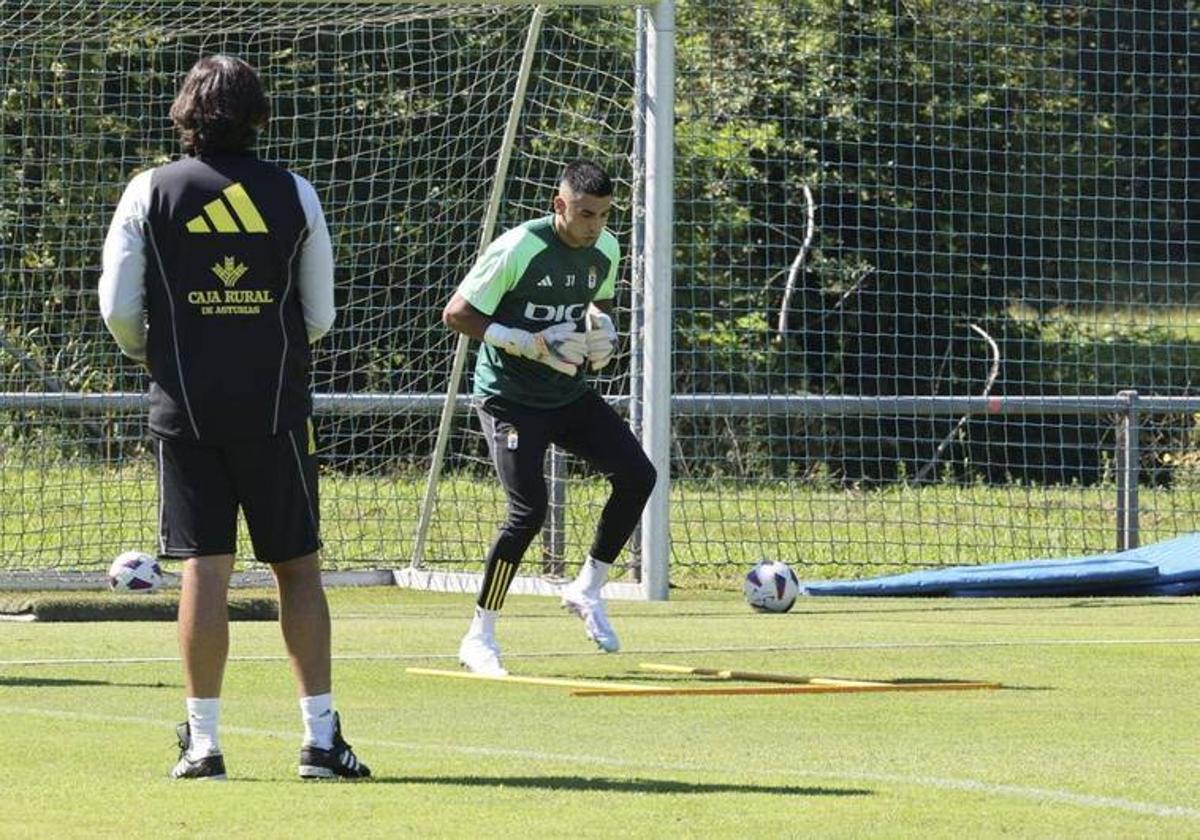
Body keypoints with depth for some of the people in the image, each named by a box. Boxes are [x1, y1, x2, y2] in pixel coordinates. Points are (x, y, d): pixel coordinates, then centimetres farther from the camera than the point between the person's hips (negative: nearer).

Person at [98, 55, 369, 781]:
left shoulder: (150, 192, -1)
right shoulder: (294, 195, 2)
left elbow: (119, 309, -1)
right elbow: (320, 315, 6)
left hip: (186, 405, 0)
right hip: (276, 406, 0)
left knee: (204, 568, 0)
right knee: (298, 566, 6)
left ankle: (203, 741, -1)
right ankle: (321, 738, 4)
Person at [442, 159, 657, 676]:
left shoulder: (606, 250, 2)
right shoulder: (518, 249, -19)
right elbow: (456, 314, -16)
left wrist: (604, 332, -1)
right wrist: (531, 344, -23)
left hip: (570, 395, 7)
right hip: (510, 396, -7)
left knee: (637, 474, -6)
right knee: (529, 508, -18)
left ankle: (587, 590, 13)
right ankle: (479, 639, -6)